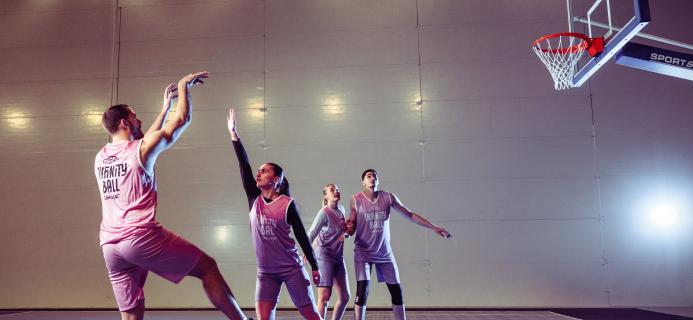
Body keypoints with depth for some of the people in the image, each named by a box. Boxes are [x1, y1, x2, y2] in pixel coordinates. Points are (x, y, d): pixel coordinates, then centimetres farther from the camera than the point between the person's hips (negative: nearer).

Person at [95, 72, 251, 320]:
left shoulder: (100, 158, 18)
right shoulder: (141, 149, -3)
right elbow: (182, 120, 4)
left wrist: (165, 107, 37)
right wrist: (183, 86, 19)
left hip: (110, 246, 7)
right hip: (142, 235, -7)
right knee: (207, 267, 4)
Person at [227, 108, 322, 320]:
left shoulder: (287, 204, -8)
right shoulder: (254, 199, 2)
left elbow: (301, 235, -3)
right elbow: (243, 165, -4)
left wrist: (315, 267, 0)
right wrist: (233, 134, -9)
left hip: (291, 269, -4)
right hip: (266, 271, 4)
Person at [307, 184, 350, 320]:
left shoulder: (341, 209, 8)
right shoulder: (324, 213, -14)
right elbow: (311, 234, -23)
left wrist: (346, 230, -2)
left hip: (338, 258, 8)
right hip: (324, 257, -8)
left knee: (345, 297, 10)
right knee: (325, 297, -13)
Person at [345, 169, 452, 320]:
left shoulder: (388, 197, -3)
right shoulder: (355, 200, -8)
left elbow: (410, 215, 4)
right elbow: (351, 227, 1)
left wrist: (434, 228, 1)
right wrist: (347, 230, -24)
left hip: (385, 253, 3)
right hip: (363, 252, -3)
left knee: (397, 291, 5)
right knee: (362, 291, -13)